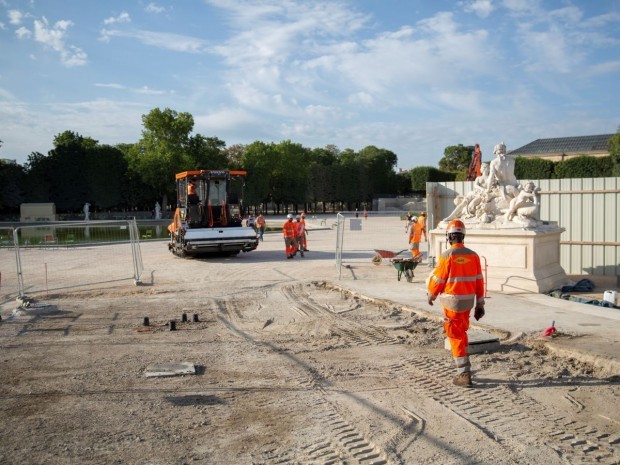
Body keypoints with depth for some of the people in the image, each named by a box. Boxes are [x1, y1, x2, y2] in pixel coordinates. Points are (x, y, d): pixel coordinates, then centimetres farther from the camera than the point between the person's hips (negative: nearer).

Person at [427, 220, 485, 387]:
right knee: (461, 332, 23)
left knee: (456, 337, 2)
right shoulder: (473, 255, 0)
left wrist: (431, 295, 10)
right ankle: (463, 368, 31)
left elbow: (438, 279, -9)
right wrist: (480, 304, 11)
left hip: (452, 302, -5)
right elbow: (479, 281, 4)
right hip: (468, 301, 6)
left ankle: (464, 374, 1)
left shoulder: (447, 256, -16)